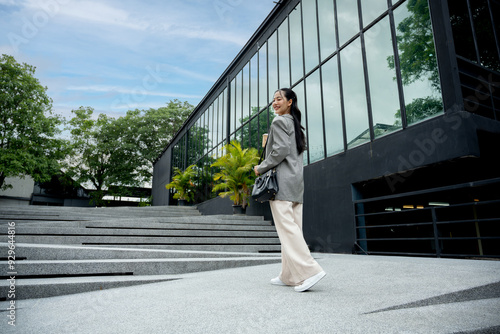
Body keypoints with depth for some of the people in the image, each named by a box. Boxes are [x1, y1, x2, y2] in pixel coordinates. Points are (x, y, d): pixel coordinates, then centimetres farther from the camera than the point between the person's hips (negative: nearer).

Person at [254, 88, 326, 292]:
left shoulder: (279, 121, -4)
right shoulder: (295, 124, 23)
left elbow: (281, 150, -15)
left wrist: (261, 168, -6)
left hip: (282, 181, -9)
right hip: (296, 181, 10)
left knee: (287, 228, -10)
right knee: (293, 228, 7)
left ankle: (309, 271, -14)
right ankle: (289, 276, 13)